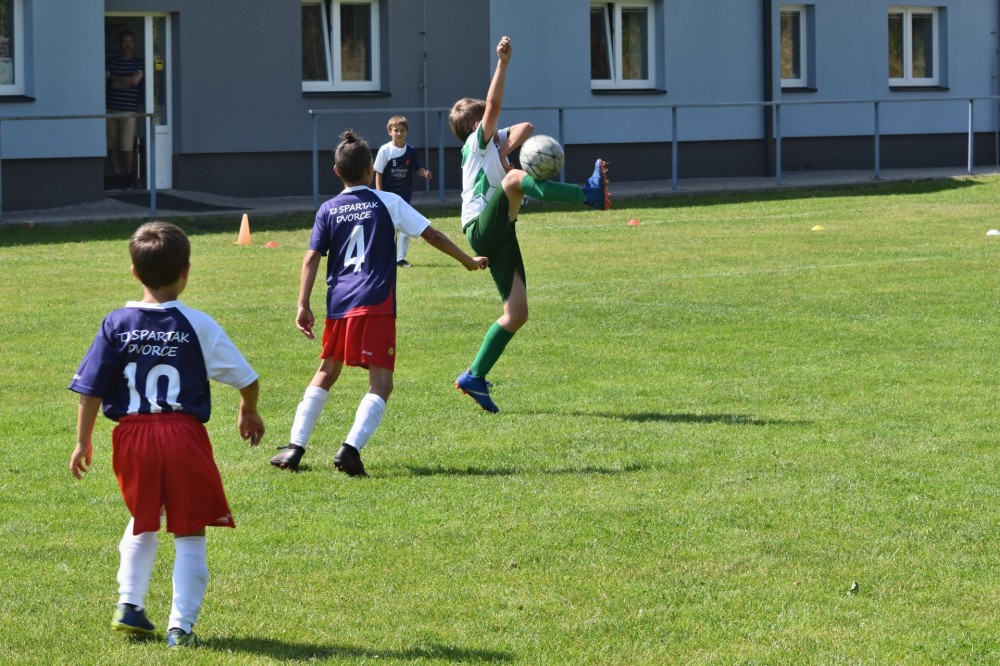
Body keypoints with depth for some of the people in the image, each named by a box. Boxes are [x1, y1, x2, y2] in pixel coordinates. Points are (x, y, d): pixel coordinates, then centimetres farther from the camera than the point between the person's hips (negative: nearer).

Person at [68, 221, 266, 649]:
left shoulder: (116, 324, 0)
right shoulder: (197, 325, -5)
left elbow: (90, 389, 0)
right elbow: (245, 378, 1)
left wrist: (83, 440, 11)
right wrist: (249, 412, 21)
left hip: (133, 436, 3)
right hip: (183, 436, -3)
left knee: (142, 524, 26)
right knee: (189, 534, 6)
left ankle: (129, 605, 22)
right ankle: (181, 626, 0)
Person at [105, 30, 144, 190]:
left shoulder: (138, 63, 6)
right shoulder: (110, 62, 12)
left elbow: (135, 80, -8)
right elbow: (105, 82, 2)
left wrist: (114, 78, 0)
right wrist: (125, 82, -8)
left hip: (128, 110, -3)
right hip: (110, 109, 3)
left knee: (127, 147, -7)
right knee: (112, 146, 1)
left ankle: (129, 176, 7)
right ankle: (116, 175, 8)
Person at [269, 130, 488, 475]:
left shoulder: (328, 210, 10)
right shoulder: (388, 203, 5)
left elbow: (312, 257, 3)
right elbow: (432, 234, 7)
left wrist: (303, 306, 2)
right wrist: (468, 261, 19)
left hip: (338, 304, 4)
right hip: (375, 304, -4)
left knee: (326, 373, 21)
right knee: (380, 383, -5)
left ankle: (294, 448, 14)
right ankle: (351, 448, -25)